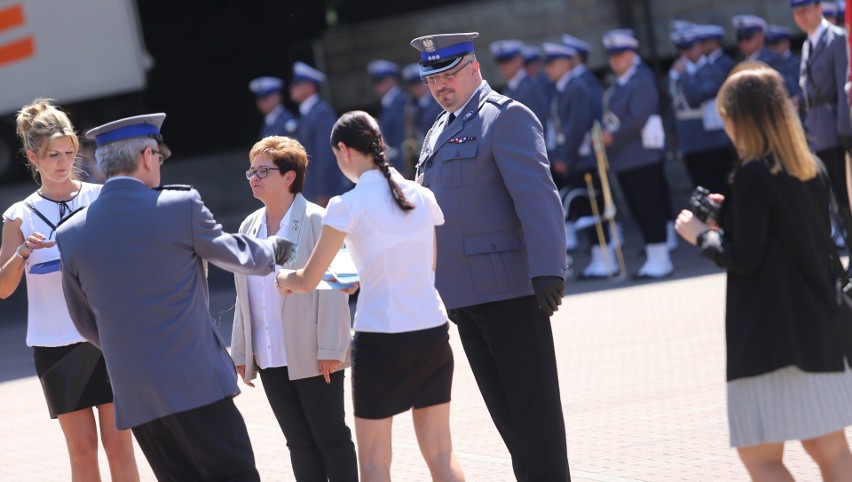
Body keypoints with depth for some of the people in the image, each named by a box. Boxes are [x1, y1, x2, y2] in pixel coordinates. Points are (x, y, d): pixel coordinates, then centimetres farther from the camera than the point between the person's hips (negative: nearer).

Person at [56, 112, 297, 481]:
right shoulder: (181, 206, -7)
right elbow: (236, 254, 11)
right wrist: (272, 251, 33)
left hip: (132, 392, 5)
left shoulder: (71, 233, 4)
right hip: (195, 380, -5)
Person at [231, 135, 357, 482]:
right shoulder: (250, 227, 11)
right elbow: (244, 297, 14)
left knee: (330, 437, 1)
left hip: (313, 358, -6)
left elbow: (332, 288, -11)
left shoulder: (317, 221, -8)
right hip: (269, 359, 6)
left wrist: (330, 349, -16)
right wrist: (241, 353, 11)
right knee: (299, 442, 9)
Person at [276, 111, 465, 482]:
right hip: (432, 334, 5)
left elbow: (308, 281, -5)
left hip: (380, 339, -5)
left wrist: (284, 278, 17)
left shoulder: (348, 206, -9)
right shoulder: (421, 196, 6)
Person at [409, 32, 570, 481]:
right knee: (502, 408, 12)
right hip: (464, 293, 9)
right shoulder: (438, 132, 19)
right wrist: (432, 284, 18)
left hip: (508, 288, -9)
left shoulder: (506, 116, -8)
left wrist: (548, 272, -23)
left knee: (532, 403, -3)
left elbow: (538, 198, -16)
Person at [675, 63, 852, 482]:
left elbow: (742, 259, -15)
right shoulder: (812, 169, 9)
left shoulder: (751, 175, -13)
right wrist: (729, 217, 18)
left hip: (770, 333, -8)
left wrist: (701, 234, 1)